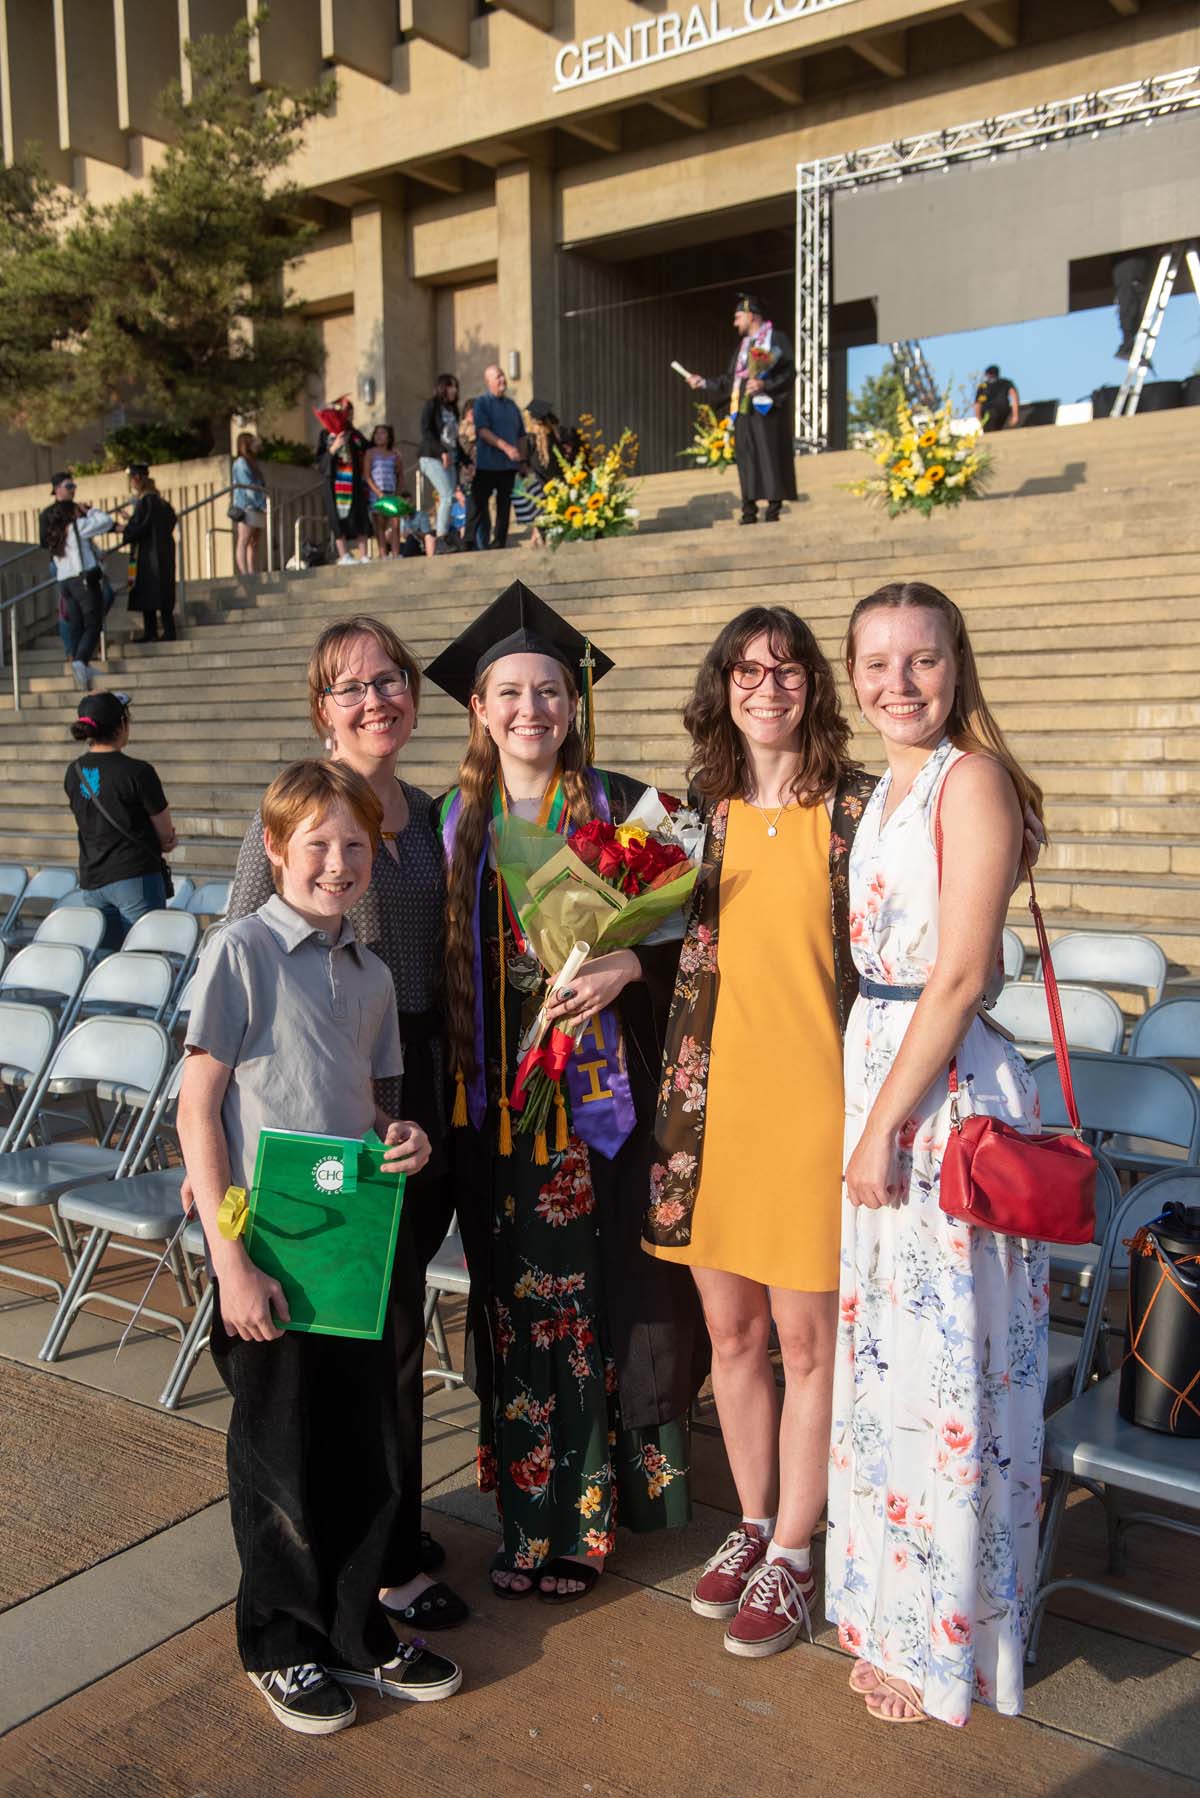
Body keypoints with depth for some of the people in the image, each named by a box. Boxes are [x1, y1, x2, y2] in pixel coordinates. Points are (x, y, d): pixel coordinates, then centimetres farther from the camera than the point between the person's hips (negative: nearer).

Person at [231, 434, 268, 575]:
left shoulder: (253, 463, 23)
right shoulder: (241, 463, -4)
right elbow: (248, 487, -12)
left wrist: (264, 507, 7)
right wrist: (263, 505, -16)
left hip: (256, 509, 9)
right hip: (246, 506, -9)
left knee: (254, 543, 4)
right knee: (244, 541, -13)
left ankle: (253, 574, 3)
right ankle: (244, 573, -19)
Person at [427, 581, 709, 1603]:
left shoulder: (621, 807, -1)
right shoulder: (456, 821, 8)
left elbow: (678, 932, 0)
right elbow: (440, 960, 12)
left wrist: (627, 966, -20)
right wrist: (440, 1087, 5)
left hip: (597, 1092, -3)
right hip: (496, 1095, 3)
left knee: (593, 1296, 2)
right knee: (513, 1301, 8)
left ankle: (588, 1509, 18)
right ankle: (530, 1514, 21)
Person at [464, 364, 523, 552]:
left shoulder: (512, 406, 16)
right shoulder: (482, 403, -2)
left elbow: (519, 435, 22)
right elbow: (483, 431, -13)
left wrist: (519, 457, 13)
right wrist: (506, 447, -21)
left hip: (509, 465, 5)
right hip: (487, 464, -5)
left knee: (504, 507, 5)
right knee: (478, 505, -7)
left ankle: (499, 544, 10)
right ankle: (468, 542, -3)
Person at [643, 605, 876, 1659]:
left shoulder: (857, 807, -4)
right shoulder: (700, 810, 7)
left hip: (813, 1097, -4)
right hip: (713, 1096, 4)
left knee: (806, 1338, 6)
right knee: (731, 1331, 15)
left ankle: (792, 1558, 24)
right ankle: (754, 1524, 35)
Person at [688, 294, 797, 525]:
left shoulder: (777, 338, 2)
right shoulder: (742, 347, 24)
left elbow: (788, 372, -8)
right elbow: (729, 382, 25)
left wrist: (765, 384, -21)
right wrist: (704, 383, 18)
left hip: (767, 410, -7)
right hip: (743, 413, 7)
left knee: (771, 461, -9)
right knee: (747, 463, 1)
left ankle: (773, 511, -9)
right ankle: (749, 514, 0)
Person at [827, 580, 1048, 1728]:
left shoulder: (970, 779, -13)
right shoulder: (886, 790, 14)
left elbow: (958, 977, -18)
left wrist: (886, 1125, -16)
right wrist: (867, 1116, 12)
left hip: (946, 1090, -9)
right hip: (876, 1067, 9)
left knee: (942, 1371, 3)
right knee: (885, 1358, 18)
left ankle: (946, 1644, 22)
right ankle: (895, 1612, 35)